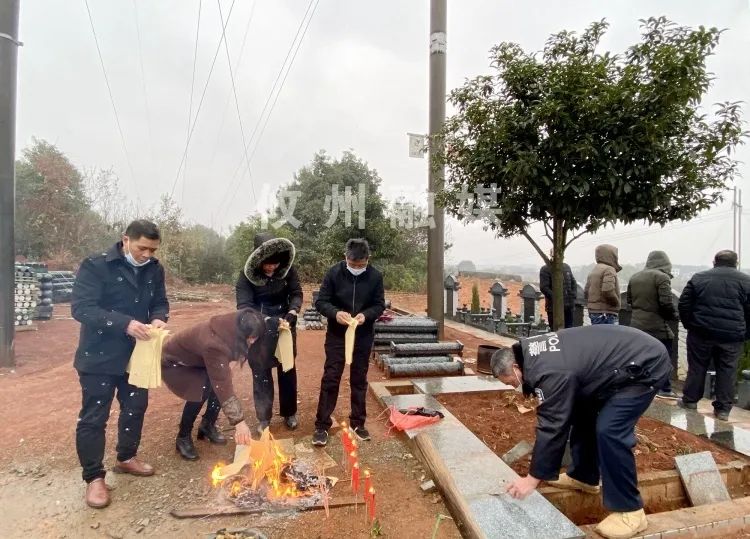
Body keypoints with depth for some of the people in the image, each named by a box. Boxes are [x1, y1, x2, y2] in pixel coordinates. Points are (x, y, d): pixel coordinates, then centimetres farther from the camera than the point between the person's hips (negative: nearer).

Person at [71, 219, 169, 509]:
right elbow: (81, 308, -22)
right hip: (99, 356, -5)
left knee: (135, 408, 18)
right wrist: (125, 323, -32)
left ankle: (126, 458, 40)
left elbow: (160, 301, 10)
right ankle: (94, 477, 21)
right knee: (93, 417, 4)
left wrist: (159, 318, -14)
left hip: (137, 355, 6)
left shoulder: (154, 270, 1)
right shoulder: (95, 266, -16)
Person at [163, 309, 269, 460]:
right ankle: (183, 438, -5)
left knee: (218, 383, -11)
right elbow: (222, 385, -41)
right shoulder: (214, 343, -41)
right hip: (173, 362, -7)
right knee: (201, 390, -26)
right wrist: (239, 421, -39)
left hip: (195, 358, 7)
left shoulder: (230, 331, -18)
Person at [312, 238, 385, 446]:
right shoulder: (334, 273, -11)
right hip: (336, 335, -1)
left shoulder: (375, 276, -8)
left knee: (359, 380, 12)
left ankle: (357, 423, 27)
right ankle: (322, 426, 13)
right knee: (330, 379, 1)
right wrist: (335, 313, -28)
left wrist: (366, 315, -21)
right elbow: (320, 302, -8)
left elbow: (380, 305, -1)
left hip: (363, 337, 2)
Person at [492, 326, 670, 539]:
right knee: (583, 412, 13)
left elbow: (551, 426, -22)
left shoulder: (549, 372, -28)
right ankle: (583, 476, 28)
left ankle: (630, 511, -1)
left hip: (645, 365, -10)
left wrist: (533, 479, -12)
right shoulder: (532, 353, 1)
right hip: (625, 360, 10)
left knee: (609, 430, -17)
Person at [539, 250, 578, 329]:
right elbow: (544, 288, -12)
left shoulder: (566, 267, 14)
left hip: (569, 306, 6)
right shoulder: (545, 269, -6)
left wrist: (573, 295, 3)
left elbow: (573, 283, 19)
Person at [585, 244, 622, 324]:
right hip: (606, 313, -9)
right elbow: (608, 291, -23)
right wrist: (616, 303, -8)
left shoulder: (594, 270, 16)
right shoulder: (609, 269, -11)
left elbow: (586, 291, 17)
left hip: (593, 311, 9)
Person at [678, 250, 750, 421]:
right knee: (727, 371, 8)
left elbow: (683, 305, 2)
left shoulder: (698, 278, 4)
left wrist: (690, 325, 11)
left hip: (701, 332, 0)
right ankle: (723, 408, 13)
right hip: (732, 336, 0)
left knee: (697, 367, 11)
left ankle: (690, 400, 20)